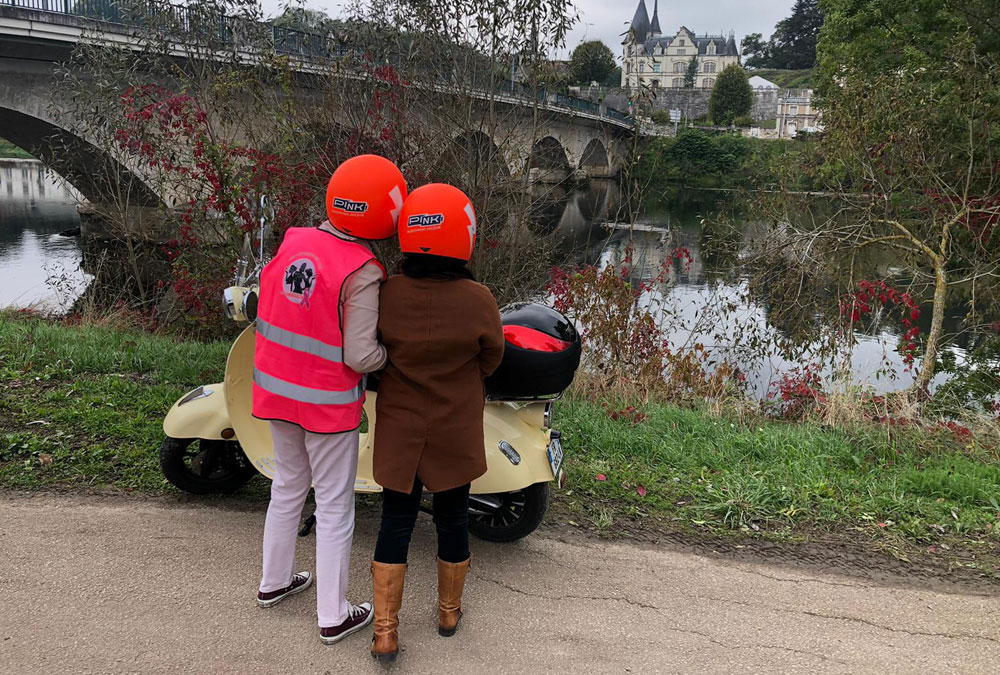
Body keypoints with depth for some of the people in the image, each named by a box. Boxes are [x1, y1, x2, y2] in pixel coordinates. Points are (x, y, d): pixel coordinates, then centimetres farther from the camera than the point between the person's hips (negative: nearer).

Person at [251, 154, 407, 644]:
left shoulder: (291, 241, -3)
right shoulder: (362, 273, -22)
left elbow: (267, 310, 5)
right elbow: (361, 357, -23)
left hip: (274, 388, 6)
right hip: (327, 404, -6)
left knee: (288, 485, 25)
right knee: (334, 506, 9)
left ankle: (274, 582, 42)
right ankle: (333, 616, 22)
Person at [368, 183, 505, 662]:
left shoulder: (386, 294, -15)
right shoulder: (479, 302, -20)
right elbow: (489, 361, -3)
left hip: (399, 430, 1)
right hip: (456, 435, -1)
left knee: (395, 522, 12)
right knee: (452, 519, 18)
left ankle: (385, 634, 18)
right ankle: (449, 611, 37)